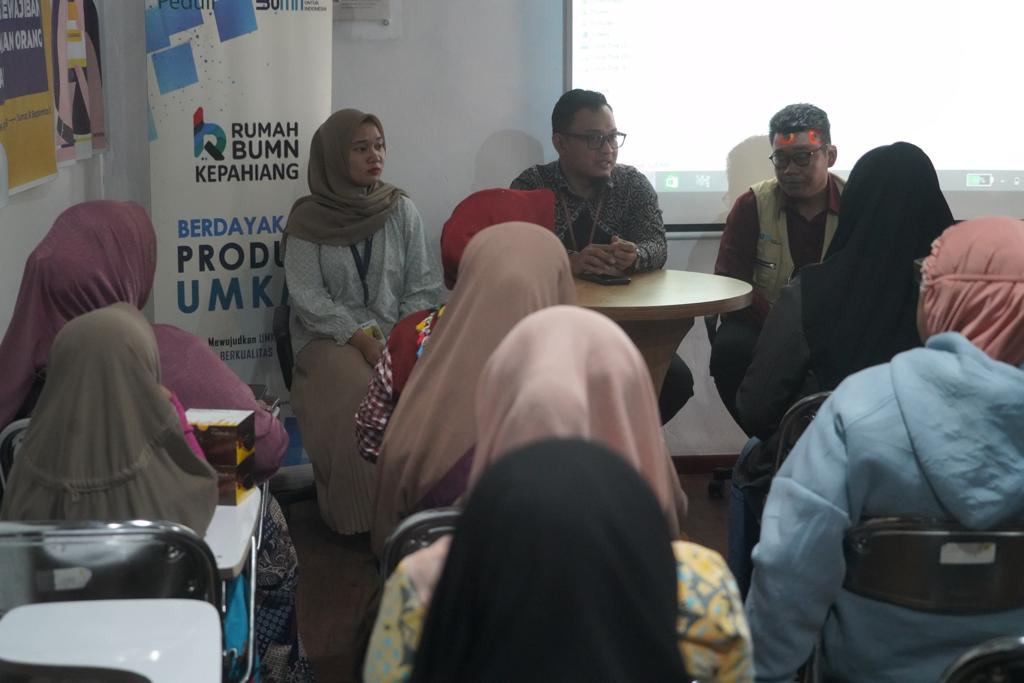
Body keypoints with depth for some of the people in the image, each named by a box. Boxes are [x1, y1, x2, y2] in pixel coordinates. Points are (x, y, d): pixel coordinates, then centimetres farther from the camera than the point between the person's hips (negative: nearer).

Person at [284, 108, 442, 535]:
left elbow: (422, 288, 7)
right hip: (328, 337, -2)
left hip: (397, 335, 3)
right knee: (359, 387, -34)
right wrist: (360, 337, -18)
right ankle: (362, 515, -18)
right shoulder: (308, 220, 1)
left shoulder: (401, 211, 9)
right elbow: (308, 297, -5)